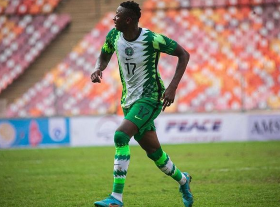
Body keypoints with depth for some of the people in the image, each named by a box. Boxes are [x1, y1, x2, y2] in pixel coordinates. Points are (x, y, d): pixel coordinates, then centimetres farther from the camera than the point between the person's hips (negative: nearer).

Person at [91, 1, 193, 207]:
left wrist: (173, 87, -18)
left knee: (120, 136, -26)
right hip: (129, 100, 7)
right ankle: (182, 179, 43)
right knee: (153, 151, 15)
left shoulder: (151, 39, -20)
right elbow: (104, 56, 17)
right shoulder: (113, 36, -3)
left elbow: (184, 54, -11)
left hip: (150, 98, -7)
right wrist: (98, 69, -8)